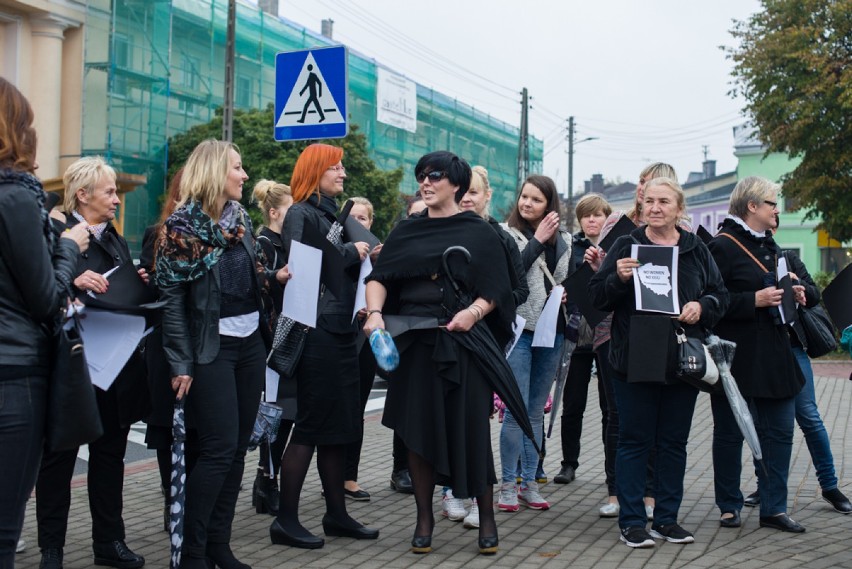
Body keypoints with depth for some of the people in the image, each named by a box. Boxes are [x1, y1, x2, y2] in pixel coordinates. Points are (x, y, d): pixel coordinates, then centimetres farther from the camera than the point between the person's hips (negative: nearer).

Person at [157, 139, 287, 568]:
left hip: (250, 342, 7)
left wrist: (276, 277, -2)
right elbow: (172, 298, -12)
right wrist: (181, 364, -15)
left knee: (238, 446, 8)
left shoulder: (240, 218, 9)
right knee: (220, 448, -8)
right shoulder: (183, 226, -10)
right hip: (212, 348, -7)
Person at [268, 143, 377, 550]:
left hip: (341, 329, 8)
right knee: (311, 424, -5)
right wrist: (351, 253, -12)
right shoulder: (301, 214, -6)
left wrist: (364, 257, 3)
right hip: (316, 329, -8)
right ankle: (286, 520, 3)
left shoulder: (333, 213, 18)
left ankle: (336, 514, 21)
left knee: (340, 425, 12)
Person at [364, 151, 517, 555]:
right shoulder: (406, 231, 11)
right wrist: (375, 312, -16)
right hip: (413, 340, 3)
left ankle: (486, 518, 11)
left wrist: (474, 312, -20)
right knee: (418, 429, 3)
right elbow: (379, 278, 2)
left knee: (470, 429, -3)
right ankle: (424, 518, 15)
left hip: (461, 341, -3)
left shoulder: (479, 233, 4)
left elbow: (496, 290, -1)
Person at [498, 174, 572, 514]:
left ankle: (530, 483, 17)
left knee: (537, 412, 10)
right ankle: (508, 485, 4)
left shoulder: (563, 240, 12)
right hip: (519, 330, -4)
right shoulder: (507, 234, -1)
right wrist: (537, 241, -15)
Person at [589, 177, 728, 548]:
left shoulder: (696, 250, 9)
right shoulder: (626, 246, 1)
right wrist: (618, 278, -20)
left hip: (682, 361, 3)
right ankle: (632, 521, 10)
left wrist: (702, 306, -9)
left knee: (674, 442, 10)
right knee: (634, 440, 2)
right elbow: (597, 297, -1)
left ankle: (667, 519, 21)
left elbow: (721, 295, 12)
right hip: (635, 361, -3)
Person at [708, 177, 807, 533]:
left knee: (779, 430, 6)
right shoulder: (723, 246, -10)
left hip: (773, 353, 8)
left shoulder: (769, 246, 16)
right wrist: (755, 300, -21)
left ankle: (773, 509, 15)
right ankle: (729, 505, 18)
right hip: (736, 356, -8)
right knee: (730, 432, 5)